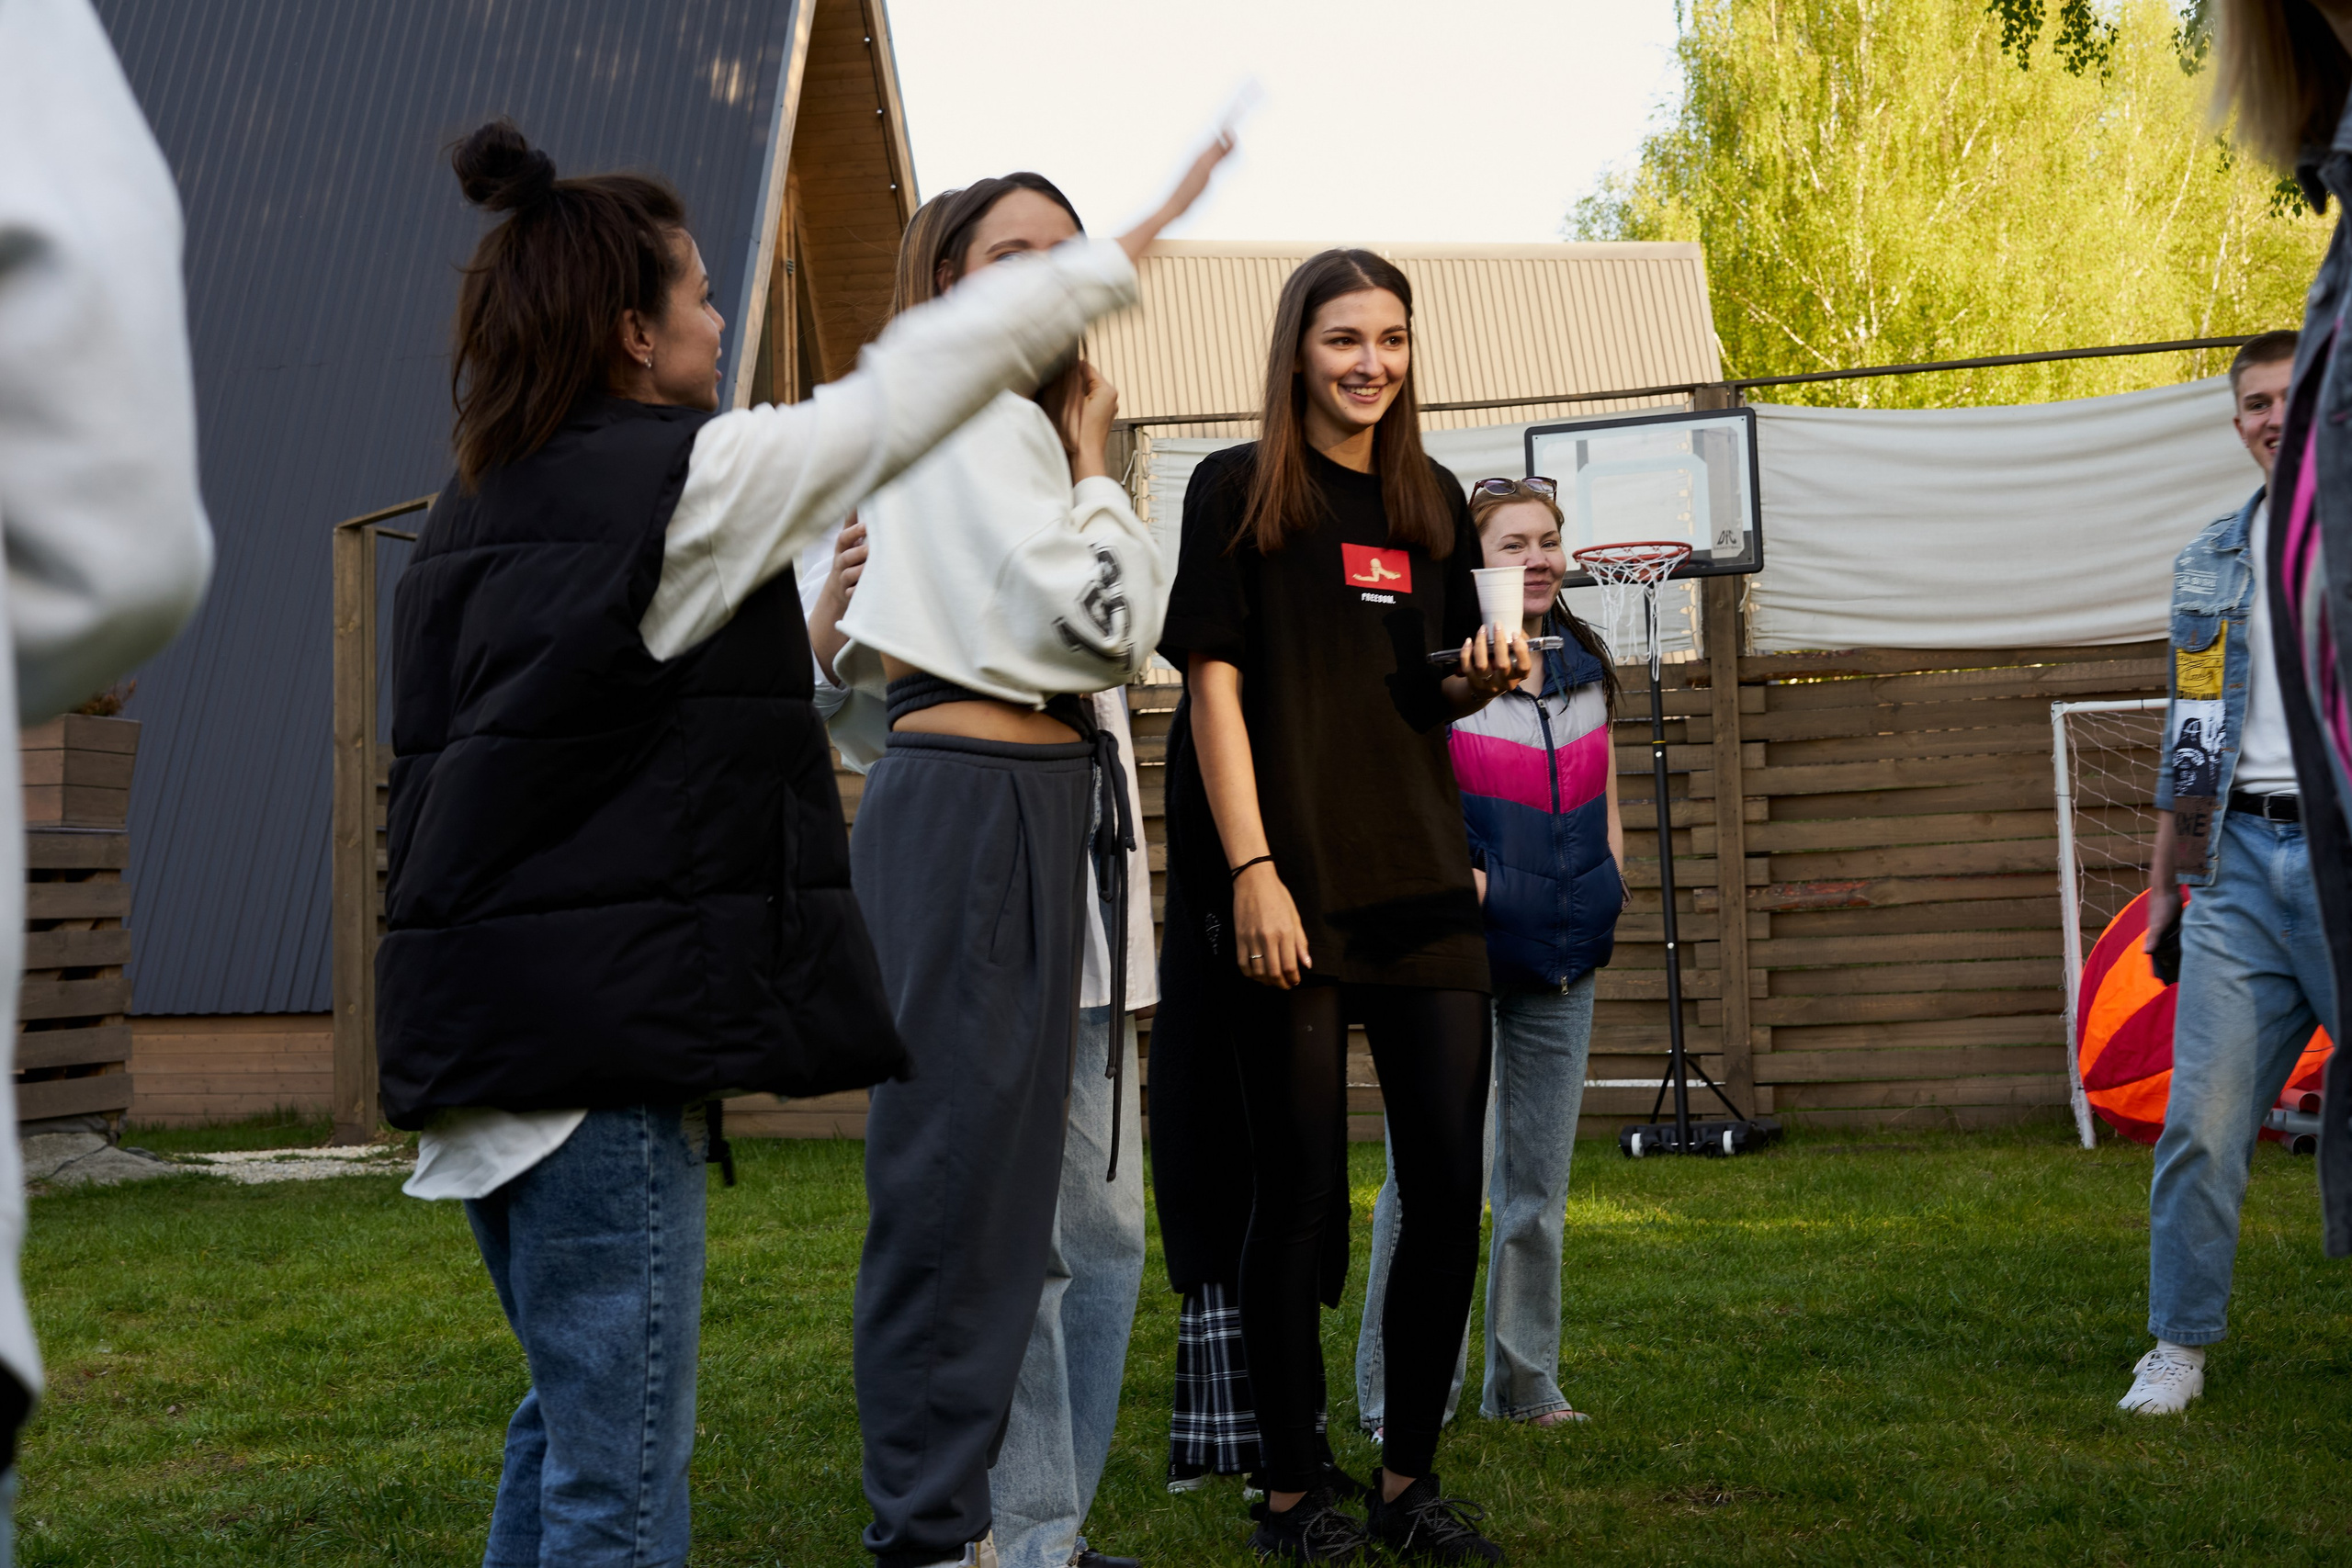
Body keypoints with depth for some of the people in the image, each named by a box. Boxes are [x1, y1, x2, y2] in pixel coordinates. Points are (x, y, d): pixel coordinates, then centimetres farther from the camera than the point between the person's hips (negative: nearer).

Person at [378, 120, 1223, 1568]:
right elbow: (910, 389, -1)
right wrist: (1106, 267, 11)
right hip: (595, 1031, -9)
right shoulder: (689, 480, -10)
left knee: (569, 1421, 18)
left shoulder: (481, 509, 14)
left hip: (486, 1017, 9)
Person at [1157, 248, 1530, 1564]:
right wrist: (1252, 873, -14)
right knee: (1303, 1194, -2)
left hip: (1424, 880, 5)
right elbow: (1215, 690, -6)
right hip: (1294, 887, -5)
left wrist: (1486, 676, -3)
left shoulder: (1433, 501, 15)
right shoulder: (1240, 491, 0)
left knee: (1453, 1187, 3)